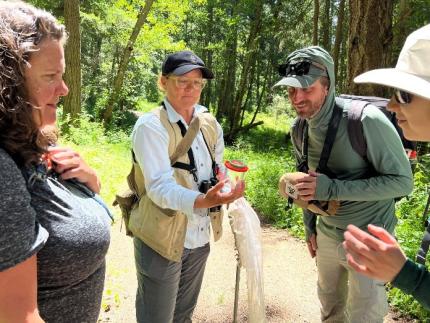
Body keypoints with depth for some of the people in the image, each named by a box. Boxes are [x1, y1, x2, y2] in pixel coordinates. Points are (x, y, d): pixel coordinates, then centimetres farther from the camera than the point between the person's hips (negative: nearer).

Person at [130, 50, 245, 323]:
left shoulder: (210, 124, 3)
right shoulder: (150, 125, -17)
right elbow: (159, 186, -27)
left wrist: (223, 194, -10)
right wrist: (203, 201, -42)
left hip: (200, 237, 6)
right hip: (162, 239, -5)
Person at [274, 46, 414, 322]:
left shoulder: (366, 120, -25)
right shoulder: (300, 129, -4)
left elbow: (402, 181, -22)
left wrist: (332, 189, -30)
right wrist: (310, 227, 13)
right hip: (326, 235, 6)